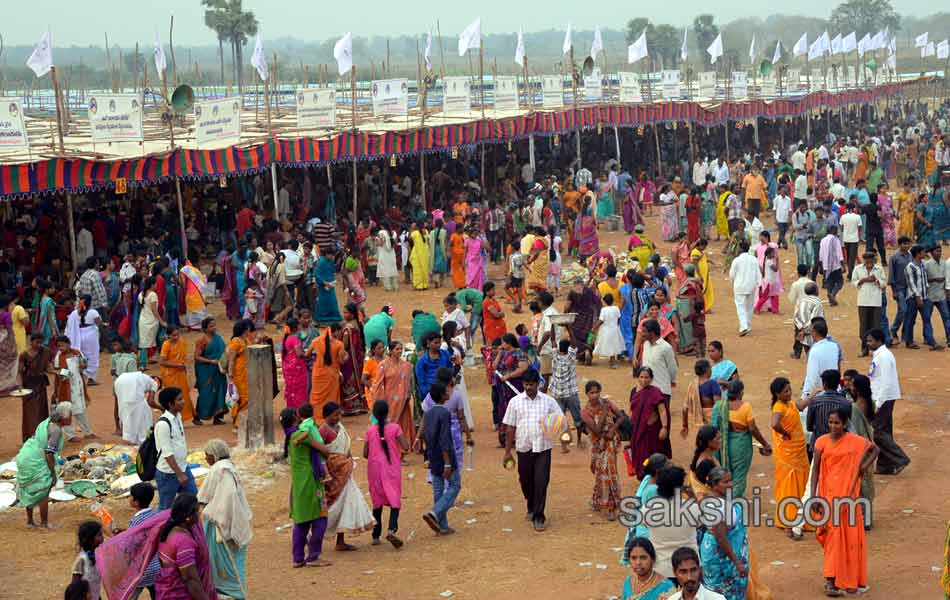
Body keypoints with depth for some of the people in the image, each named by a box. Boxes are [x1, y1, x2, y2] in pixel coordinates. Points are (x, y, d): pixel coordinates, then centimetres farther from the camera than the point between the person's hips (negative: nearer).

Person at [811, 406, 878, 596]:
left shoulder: (856, 441, -2)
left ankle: (851, 579, 18)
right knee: (833, 534, -4)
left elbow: (875, 449, 16)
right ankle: (831, 580, -1)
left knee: (851, 535, 5)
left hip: (848, 495, 1)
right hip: (829, 494, -1)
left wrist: (865, 465, 0)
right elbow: (816, 470, -1)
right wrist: (813, 496, -7)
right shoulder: (822, 442, -3)